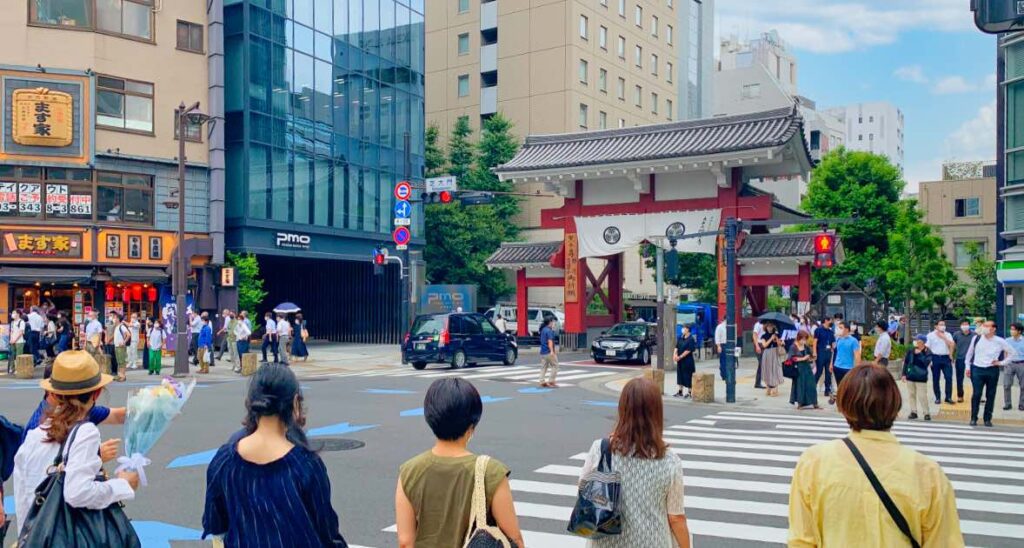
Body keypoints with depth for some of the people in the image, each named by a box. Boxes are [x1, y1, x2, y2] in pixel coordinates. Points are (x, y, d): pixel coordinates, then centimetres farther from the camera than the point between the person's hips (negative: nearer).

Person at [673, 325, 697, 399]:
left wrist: (680, 357, -19)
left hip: (687, 361, -7)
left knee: (687, 376, -1)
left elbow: (688, 350, -18)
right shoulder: (681, 338, 9)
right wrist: (675, 354, -11)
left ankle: (689, 393, 8)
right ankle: (680, 392, 22)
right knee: (680, 375, 12)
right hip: (680, 360, 7)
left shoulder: (690, 339, -13)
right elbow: (676, 347, 7)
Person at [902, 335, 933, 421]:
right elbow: (906, 362, 7)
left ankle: (927, 413, 4)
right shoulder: (911, 350, 1)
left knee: (922, 396, -6)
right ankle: (913, 412, 19)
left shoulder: (928, 352, -6)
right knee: (911, 395, 10)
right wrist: (904, 374, 6)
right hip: (910, 376, 4)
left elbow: (927, 362, -21)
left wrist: (919, 354, -20)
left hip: (921, 378, -4)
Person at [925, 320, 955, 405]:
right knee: (935, 379, 3)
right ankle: (938, 398, 12)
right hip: (935, 358, -1)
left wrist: (944, 337, -10)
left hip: (946, 357, 1)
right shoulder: (930, 335, 2)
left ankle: (948, 397, 1)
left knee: (949, 377, -6)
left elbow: (952, 345, -5)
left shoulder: (948, 335, 9)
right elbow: (927, 348, -1)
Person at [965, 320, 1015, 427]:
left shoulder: (999, 341, -3)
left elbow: (1013, 353, 9)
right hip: (977, 369, 0)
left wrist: (1002, 362, 1)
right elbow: (969, 353, 12)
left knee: (990, 396, 6)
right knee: (976, 394, -6)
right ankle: (973, 418, 3)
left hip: (992, 370, 0)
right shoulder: (977, 338, 1)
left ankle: (987, 419, 16)